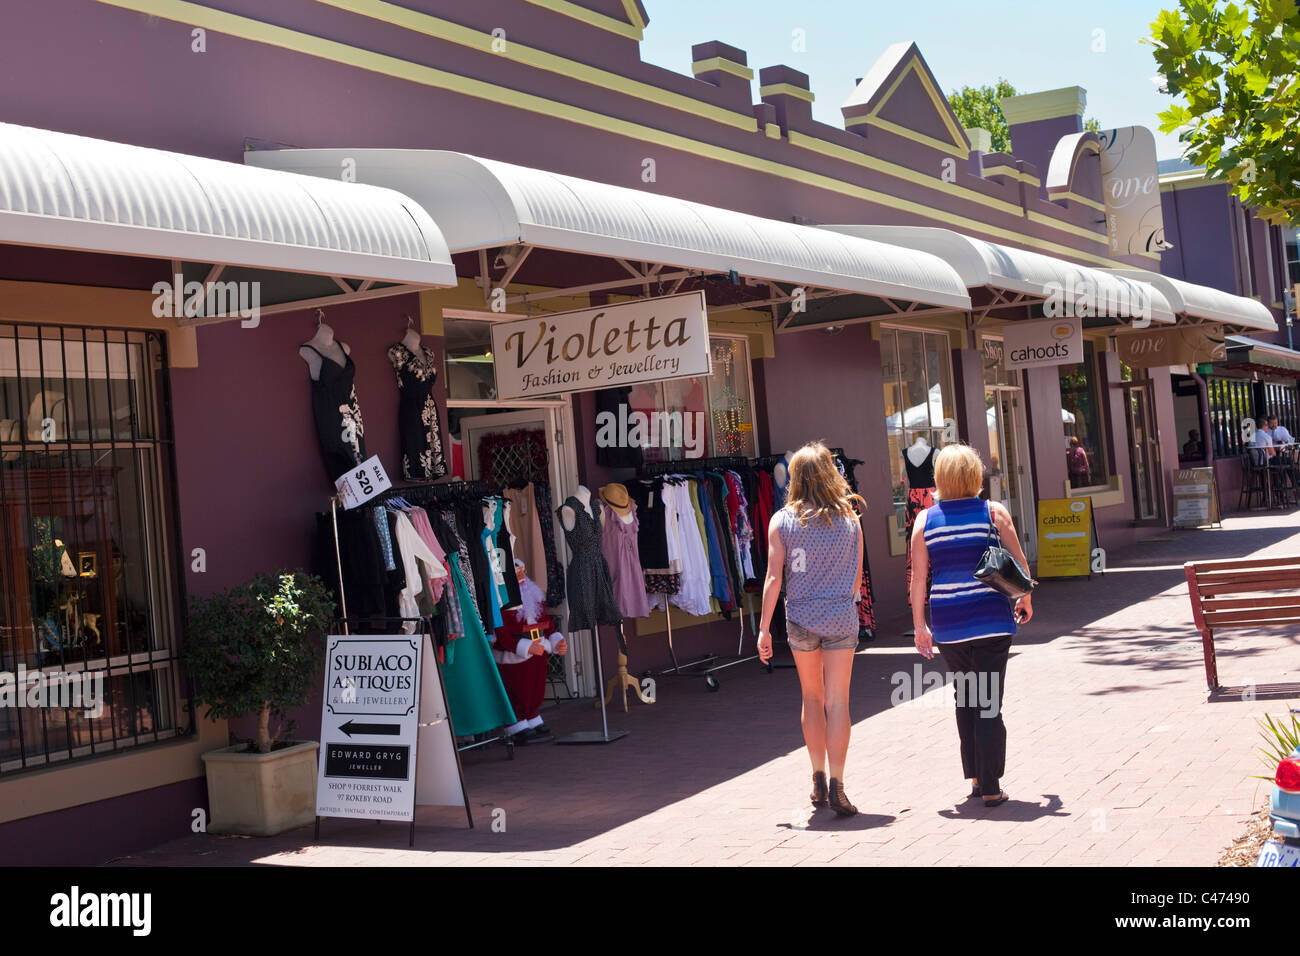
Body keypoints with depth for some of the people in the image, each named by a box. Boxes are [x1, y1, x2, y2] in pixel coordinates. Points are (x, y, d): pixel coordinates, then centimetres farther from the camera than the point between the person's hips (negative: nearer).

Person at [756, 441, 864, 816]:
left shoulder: (782, 520, -4)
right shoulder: (849, 518, -2)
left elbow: (775, 578, -7)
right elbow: (857, 577, 5)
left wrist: (764, 628, -3)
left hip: (801, 619, 1)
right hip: (841, 617, -1)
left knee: (812, 698, 17)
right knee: (837, 702, 0)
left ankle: (818, 778, 22)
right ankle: (836, 785, -4)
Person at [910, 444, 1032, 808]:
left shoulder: (925, 520, 1)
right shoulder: (993, 512, -3)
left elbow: (918, 576, 0)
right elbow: (1018, 562, 2)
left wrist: (919, 624, 7)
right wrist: (1025, 599, 19)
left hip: (948, 624, 2)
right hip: (990, 619, -2)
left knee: (965, 701, 18)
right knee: (988, 703, 2)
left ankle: (976, 778, 23)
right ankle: (990, 788, 2)